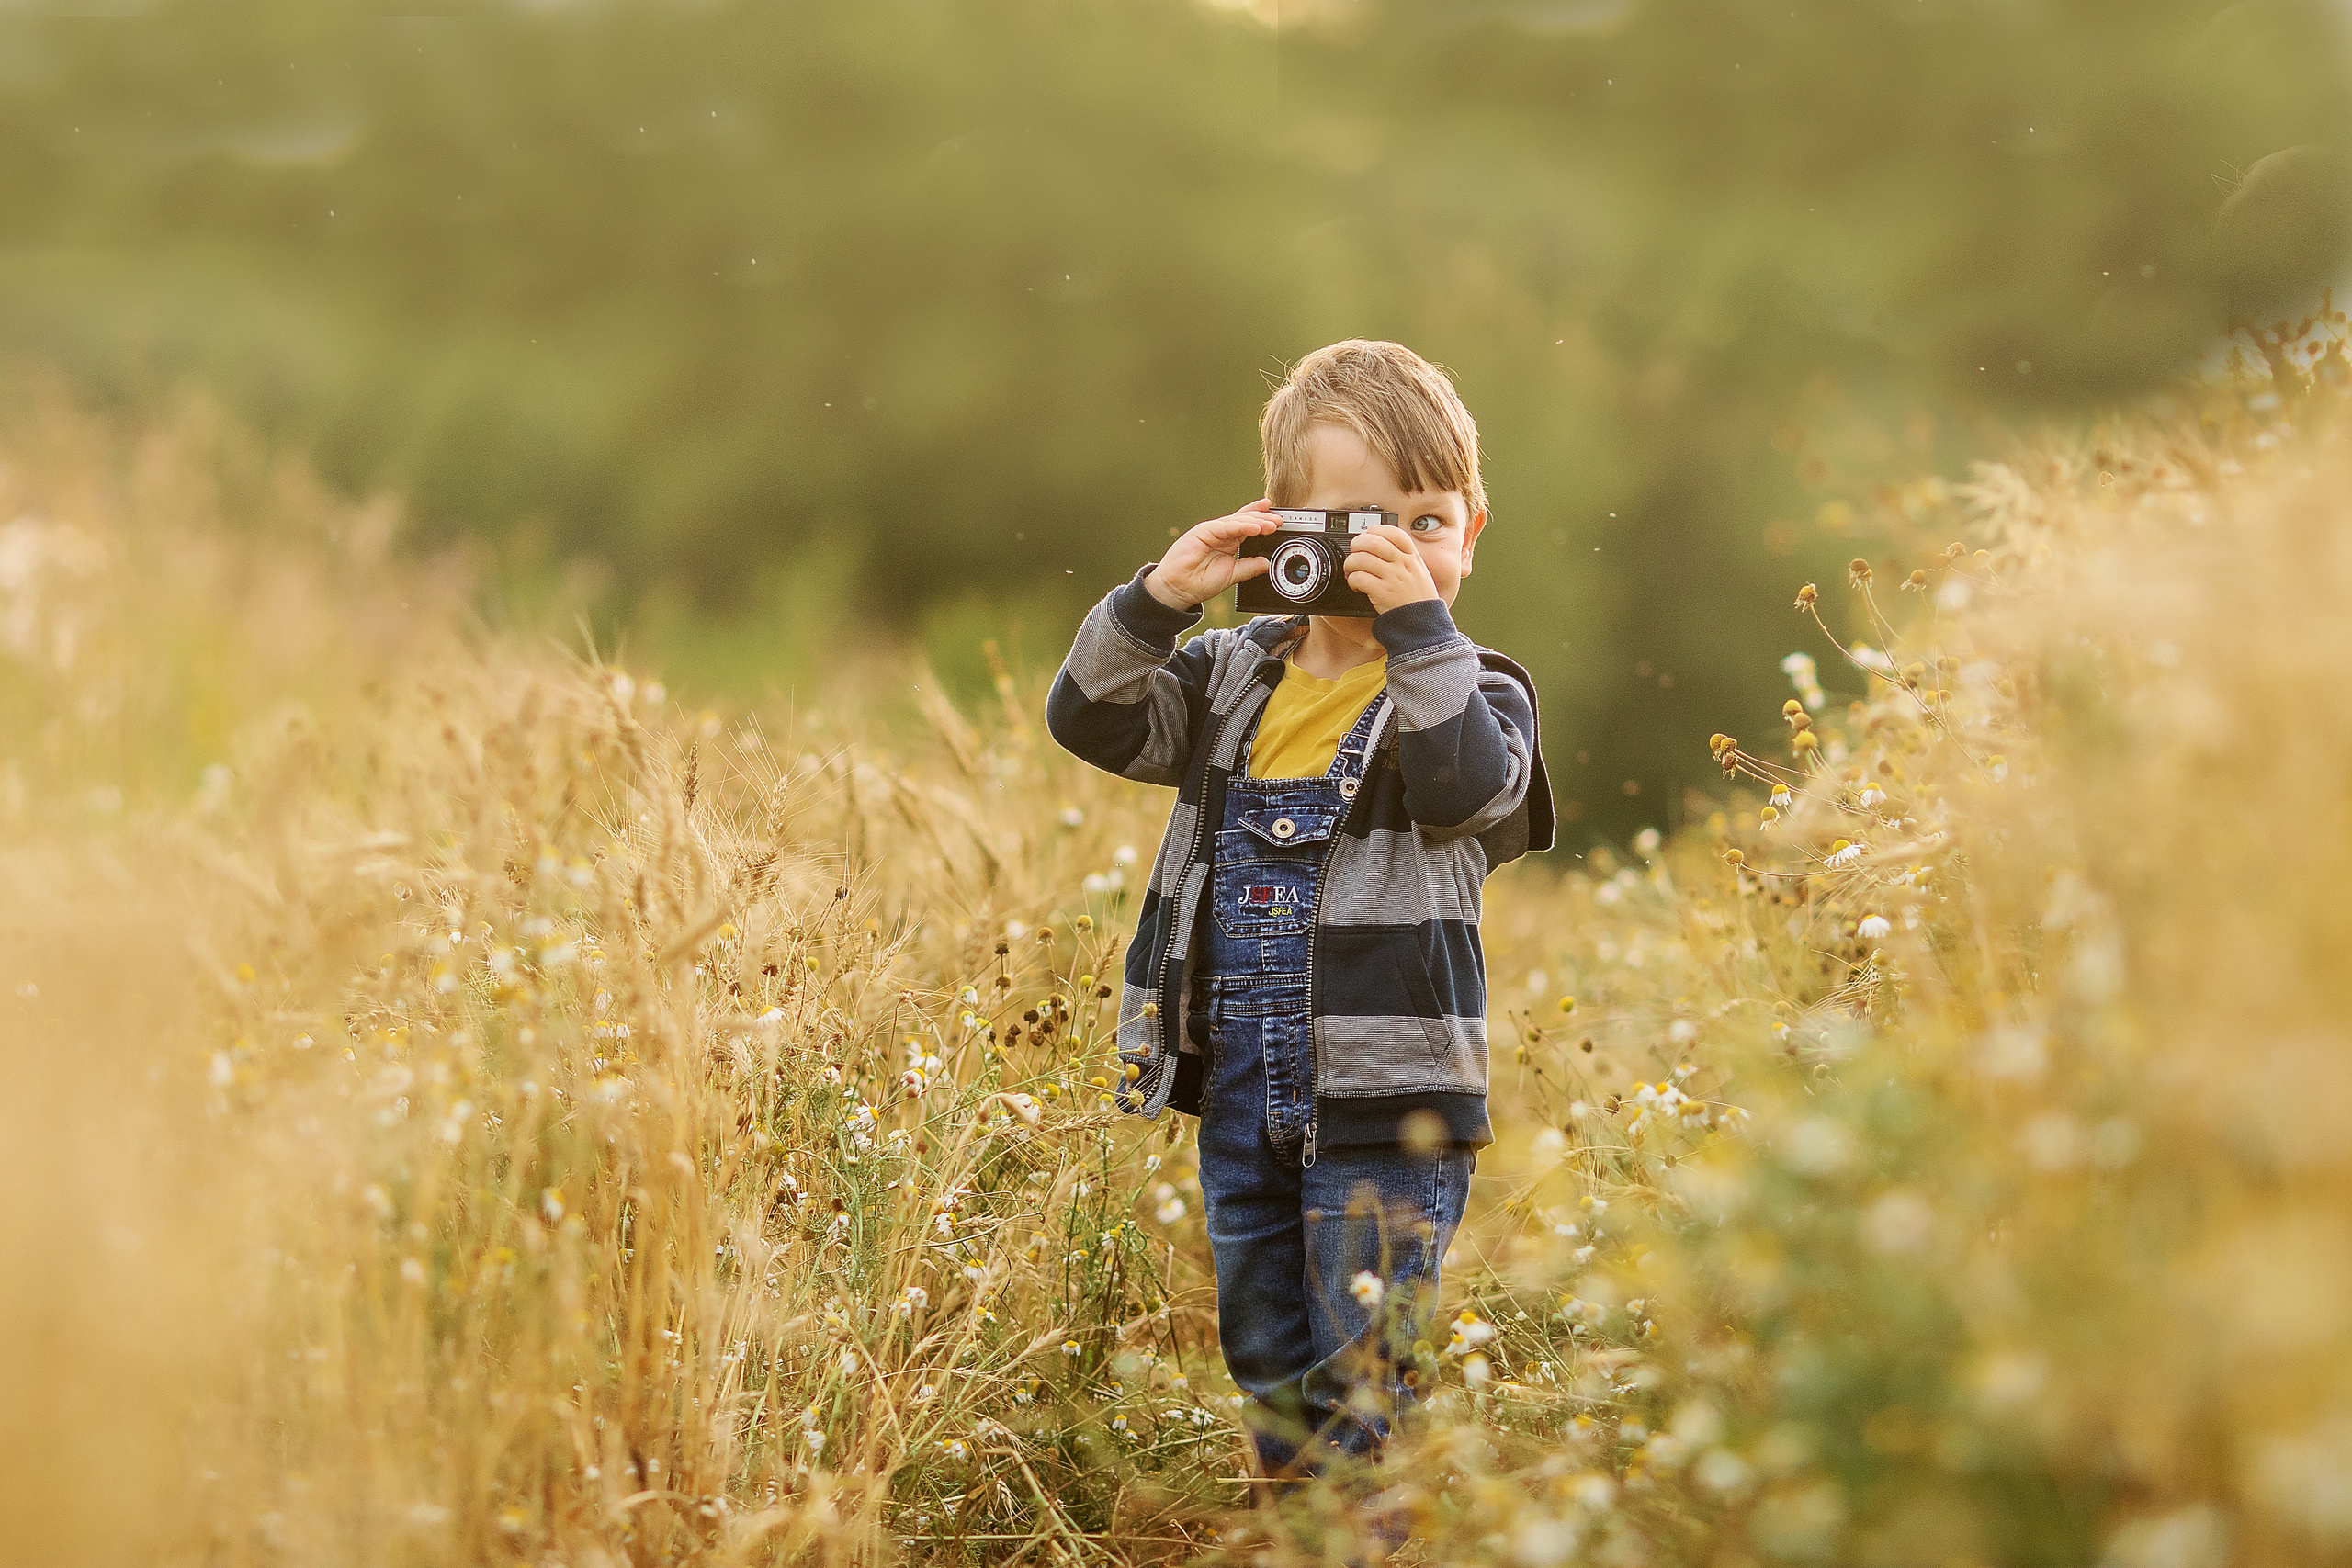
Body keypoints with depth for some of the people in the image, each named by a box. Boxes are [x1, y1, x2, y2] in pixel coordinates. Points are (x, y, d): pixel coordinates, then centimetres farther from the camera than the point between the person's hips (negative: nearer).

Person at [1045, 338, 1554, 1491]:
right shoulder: (1237, 680, 9)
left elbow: (1465, 785, -24)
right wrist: (1160, 599, -11)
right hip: (1239, 1095, 6)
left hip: (1384, 1106, -5)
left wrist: (1415, 622, -27)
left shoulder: (1470, 689, -4)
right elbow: (1089, 719, 3)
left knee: (1359, 1380, -3)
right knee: (1266, 1359, 18)